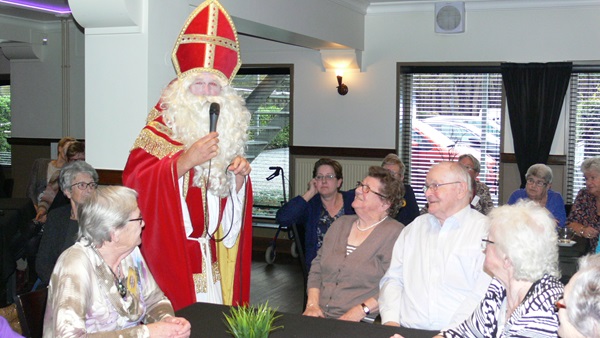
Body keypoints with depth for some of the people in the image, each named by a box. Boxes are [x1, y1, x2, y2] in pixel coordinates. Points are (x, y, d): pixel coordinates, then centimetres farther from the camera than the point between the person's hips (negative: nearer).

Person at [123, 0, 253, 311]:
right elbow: (135, 181, -18)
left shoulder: (228, 133, 11)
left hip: (214, 258, 5)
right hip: (172, 252, -5)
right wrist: (185, 160, -25)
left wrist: (239, 176, -4)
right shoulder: (160, 130, -6)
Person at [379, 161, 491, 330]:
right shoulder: (415, 227, 19)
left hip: (456, 332, -3)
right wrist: (391, 320, -2)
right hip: (406, 331, 4)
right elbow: (392, 279, 14)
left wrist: (449, 332, -19)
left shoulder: (485, 230, 1)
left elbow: (483, 294, -10)